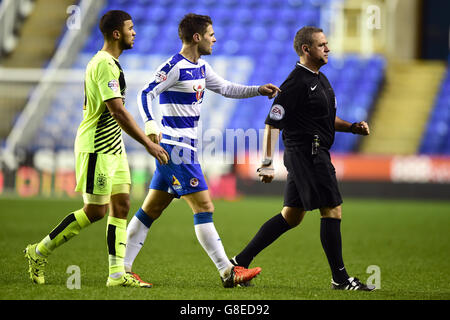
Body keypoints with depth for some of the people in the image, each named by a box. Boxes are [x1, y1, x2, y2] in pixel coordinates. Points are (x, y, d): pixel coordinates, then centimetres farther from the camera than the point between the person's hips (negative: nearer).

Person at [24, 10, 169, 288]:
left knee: (121, 205, 4)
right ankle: (40, 252, 6)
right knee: (96, 210, -6)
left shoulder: (109, 62, 15)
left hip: (113, 147, 10)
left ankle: (117, 273, 3)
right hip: (96, 148, -10)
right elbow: (118, 111, -24)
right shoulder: (105, 64, -18)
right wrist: (149, 144, -22)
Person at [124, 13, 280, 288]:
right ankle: (227, 272, -8)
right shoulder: (174, 67, -14)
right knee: (204, 207, -9)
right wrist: (150, 123, -32)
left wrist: (259, 90, 18)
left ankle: (122, 268, 11)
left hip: (175, 150, 10)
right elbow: (146, 95, -19)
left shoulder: (201, 67, 15)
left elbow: (225, 88, 26)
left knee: (151, 209, 9)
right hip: (177, 148, -10)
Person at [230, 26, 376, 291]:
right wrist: (267, 163, -19)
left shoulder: (320, 79, 17)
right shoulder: (297, 83, -14)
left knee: (291, 216, 12)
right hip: (308, 153, -10)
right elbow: (272, 122, -16)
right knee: (332, 211, -7)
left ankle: (241, 261, 16)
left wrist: (352, 127, 10)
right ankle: (340, 278, 0)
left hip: (312, 154, 10)